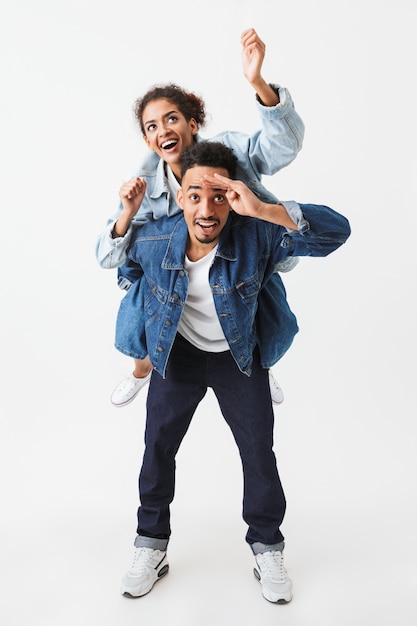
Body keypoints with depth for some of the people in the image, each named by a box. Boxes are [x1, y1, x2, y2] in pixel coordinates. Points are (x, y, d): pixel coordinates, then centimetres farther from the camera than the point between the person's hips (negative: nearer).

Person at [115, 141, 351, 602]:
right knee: (158, 448, 10)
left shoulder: (257, 235, -28)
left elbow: (336, 231, -40)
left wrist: (263, 210, -48)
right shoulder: (152, 241, -21)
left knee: (259, 452, 7)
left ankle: (267, 549, 31)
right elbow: (126, 268, 4)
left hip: (239, 357, -1)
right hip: (176, 355, 2)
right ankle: (152, 548, 32)